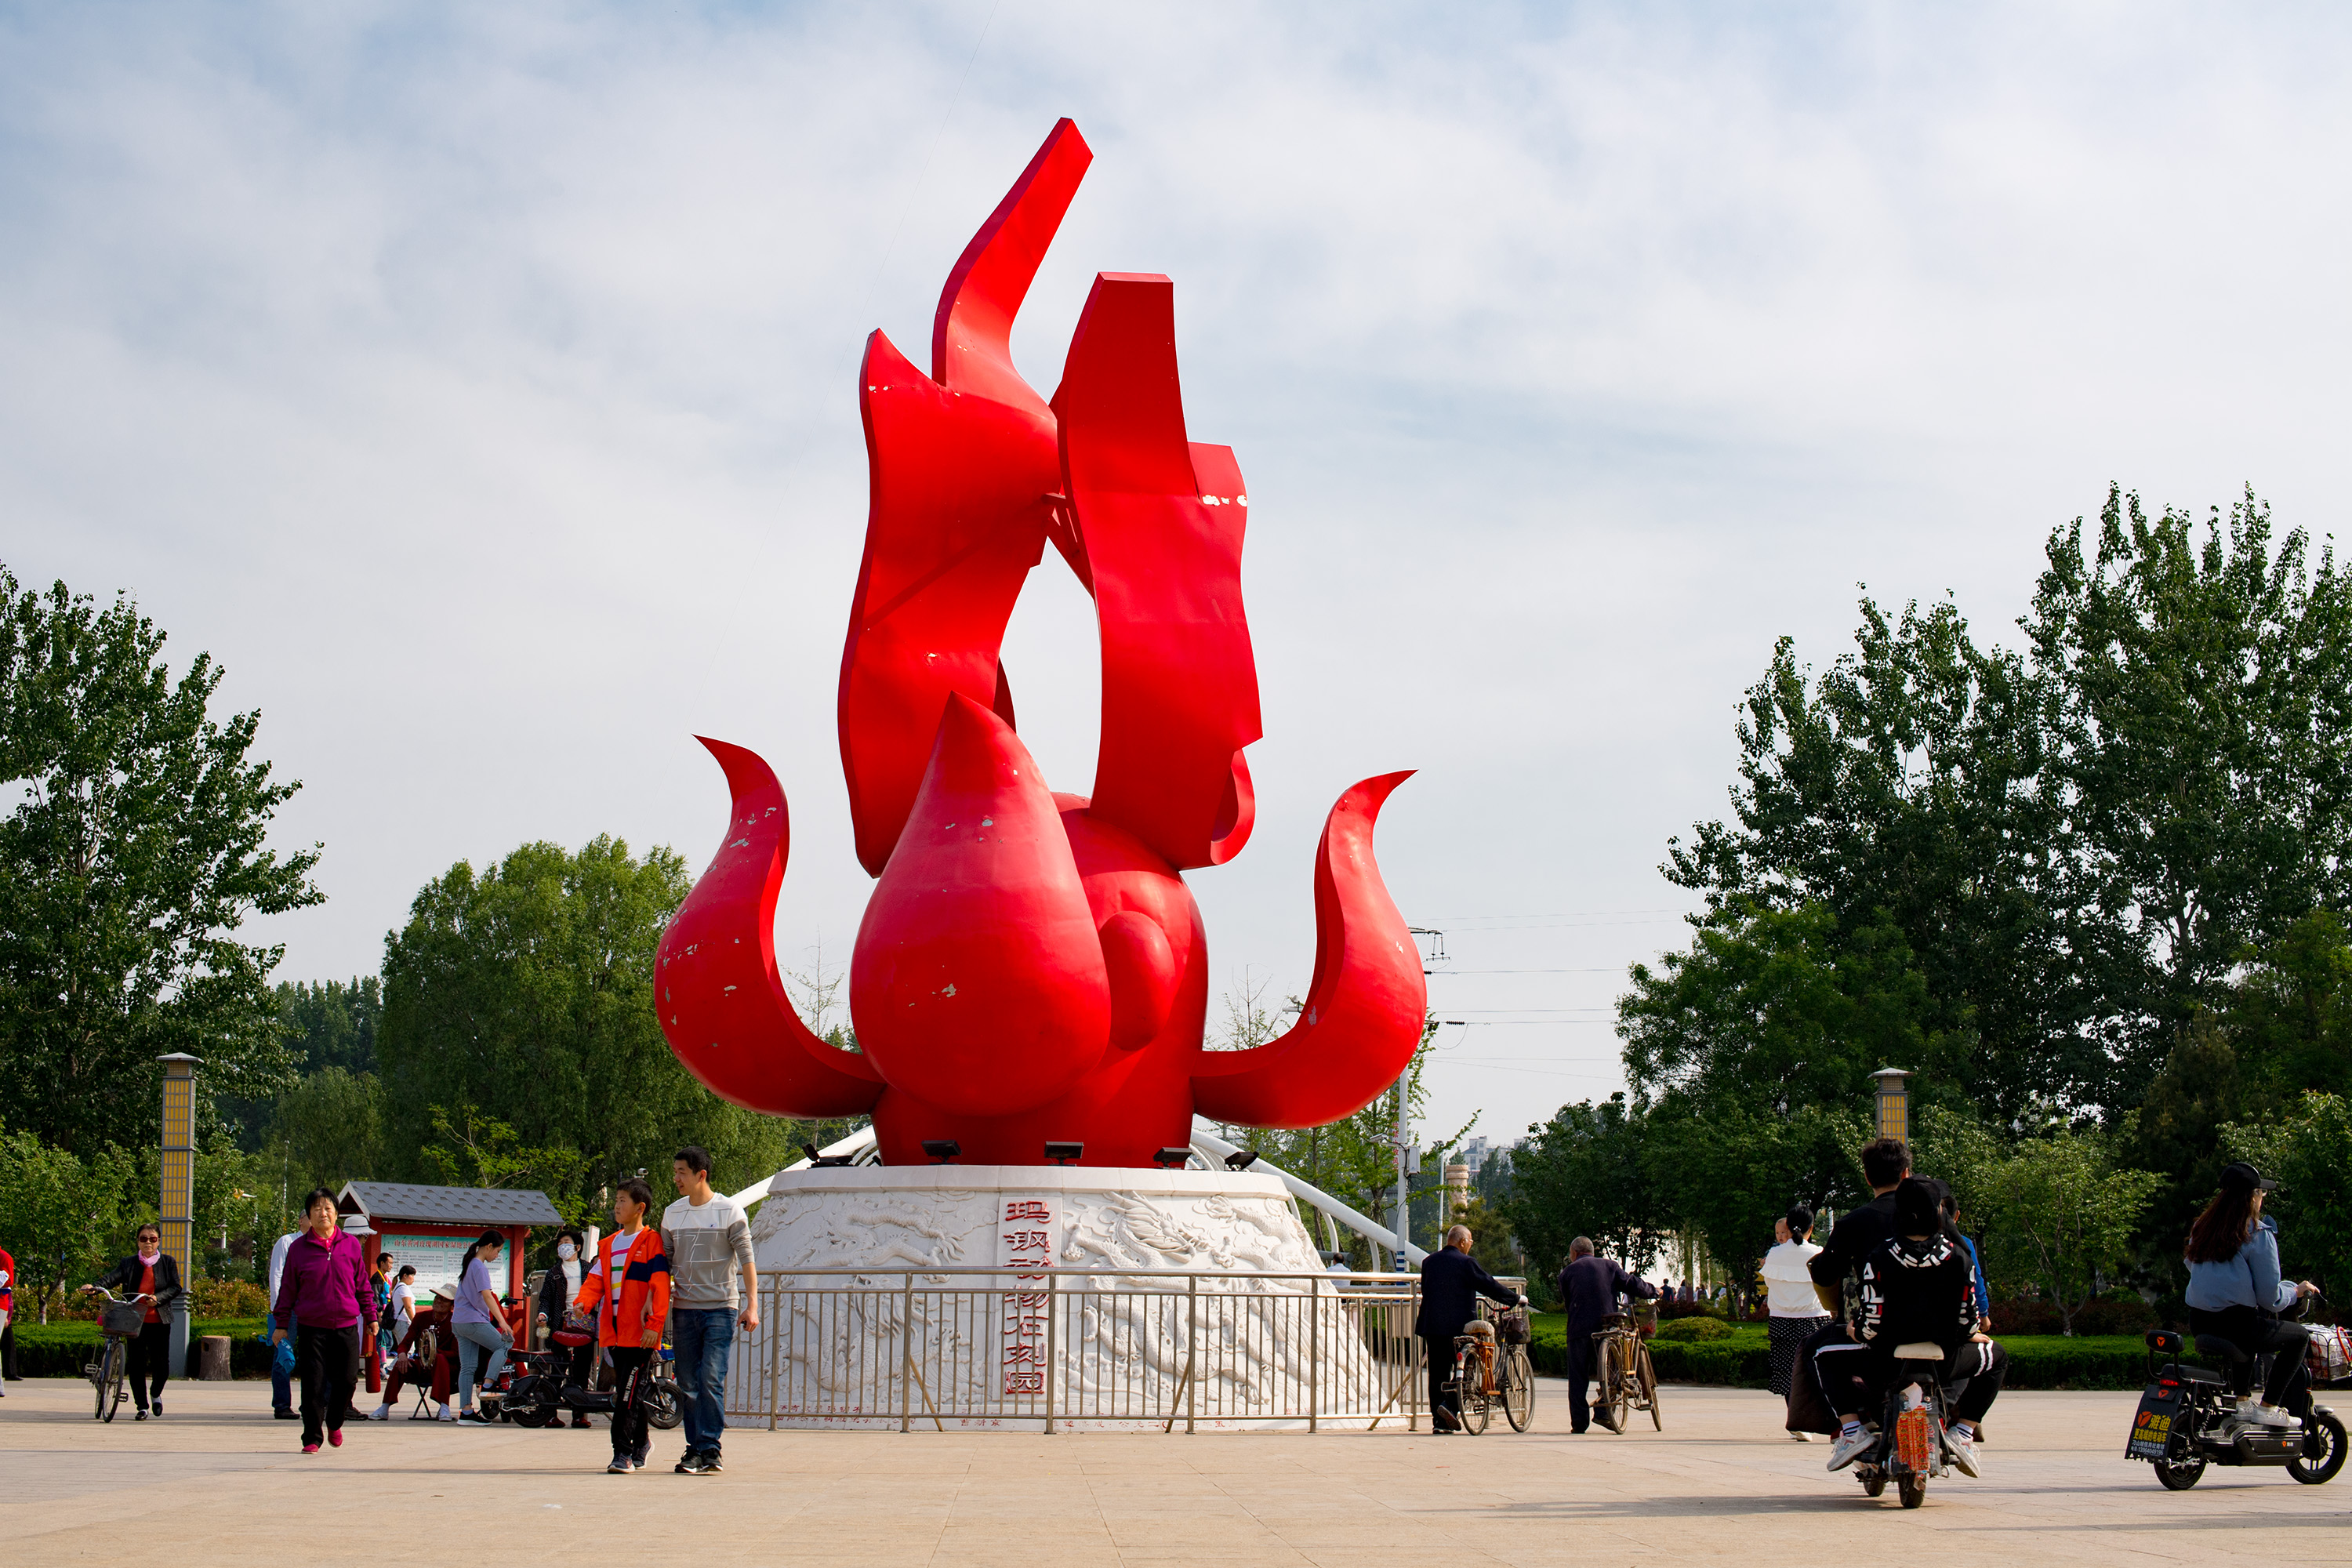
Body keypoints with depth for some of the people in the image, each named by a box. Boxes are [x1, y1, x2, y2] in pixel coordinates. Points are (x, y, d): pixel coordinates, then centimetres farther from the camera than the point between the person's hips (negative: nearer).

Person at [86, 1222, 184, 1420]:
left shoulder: (168, 1262, 8)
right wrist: (94, 1287, -26)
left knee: (161, 1364, -3)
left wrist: (158, 1298, -18)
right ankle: (142, 1405, 11)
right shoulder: (129, 1264, 9)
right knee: (137, 1364, -2)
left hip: (159, 1322, -1)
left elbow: (176, 1287, 0)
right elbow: (111, 1278, -6)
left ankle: (156, 1394, 27)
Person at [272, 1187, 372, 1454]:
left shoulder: (351, 1245, 7)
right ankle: (311, 1437, 7)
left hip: (346, 1325, 1)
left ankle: (334, 1423, 26)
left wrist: (370, 1316, 13)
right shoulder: (298, 1248, 4)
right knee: (313, 1384, -4)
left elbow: (362, 1285, 13)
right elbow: (288, 1289, 8)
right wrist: (281, 1324, 6)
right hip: (311, 1327, -1)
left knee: (347, 1379, -1)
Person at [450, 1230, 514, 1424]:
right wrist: (502, 1321, -27)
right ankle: (487, 1386, -14)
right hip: (474, 1322, -9)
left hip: (458, 1323, 9)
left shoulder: (468, 1264, 19)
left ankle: (466, 1411, 1)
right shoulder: (479, 1267, -10)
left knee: (467, 1367, 5)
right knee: (503, 1346, -5)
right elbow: (486, 1295, -21)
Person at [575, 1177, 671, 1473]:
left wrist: (654, 1324, -17)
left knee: (628, 1393, -12)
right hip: (614, 1330, 7)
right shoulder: (610, 1244, 19)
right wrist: (583, 1302, -8)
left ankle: (623, 1453, -13)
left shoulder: (651, 1241, -4)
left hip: (640, 1332, -7)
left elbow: (660, 1285, -10)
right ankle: (640, 1442, 28)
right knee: (630, 1391, 13)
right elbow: (597, 1279, 13)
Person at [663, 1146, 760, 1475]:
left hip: (720, 1310, -5)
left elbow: (746, 1261, -4)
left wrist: (752, 1305, -11)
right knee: (688, 1386, 4)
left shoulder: (729, 1211, -3)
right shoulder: (672, 1213, 11)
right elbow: (663, 1262, 15)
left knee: (710, 1380, -13)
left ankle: (708, 1450, -9)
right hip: (683, 1310, 5)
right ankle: (695, 1448, 11)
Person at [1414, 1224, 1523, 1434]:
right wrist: (1516, 1298, 5)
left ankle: (1439, 1422, 8)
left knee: (1437, 1374, 8)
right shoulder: (1466, 1262, -8)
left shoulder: (1429, 1261, 10)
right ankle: (1450, 1406, -13)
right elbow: (1489, 1286, -7)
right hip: (1458, 1325, -5)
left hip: (1432, 1325, 5)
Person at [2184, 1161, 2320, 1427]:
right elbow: (2270, 1297, -9)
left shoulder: (2201, 1227, 10)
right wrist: (2297, 1291, 11)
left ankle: (2243, 1400, 33)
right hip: (2235, 1322, -7)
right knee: (2300, 1336, 13)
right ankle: (2268, 1406, 9)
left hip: (2198, 1322, 7)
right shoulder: (2258, 1234, -8)